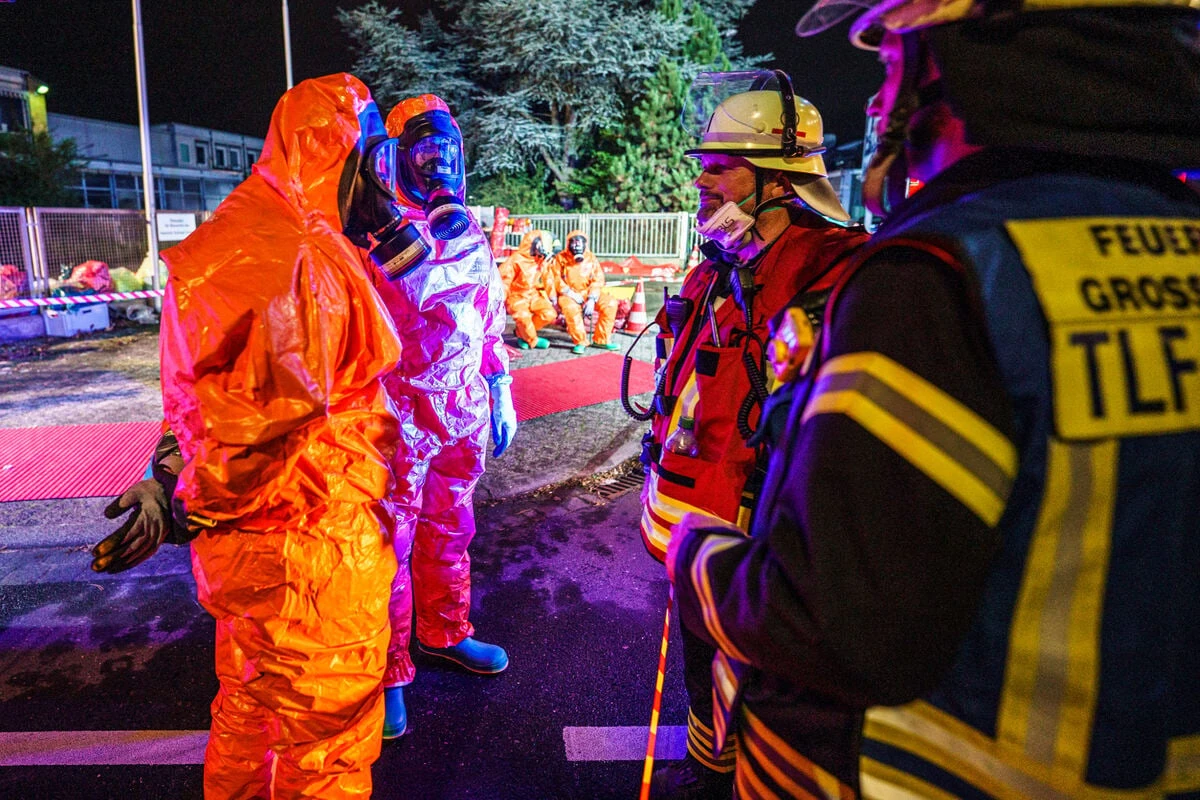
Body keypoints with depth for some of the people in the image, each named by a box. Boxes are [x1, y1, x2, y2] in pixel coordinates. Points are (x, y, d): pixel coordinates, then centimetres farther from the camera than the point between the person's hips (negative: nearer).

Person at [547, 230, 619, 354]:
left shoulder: (591, 258, 3)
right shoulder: (560, 258, -4)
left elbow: (598, 280, -3)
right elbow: (556, 279, -11)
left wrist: (591, 299, -18)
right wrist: (570, 293, -22)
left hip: (588, 293, 4)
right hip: (568, 295, -4)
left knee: (610, 303, -17)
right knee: (570, 307, -38)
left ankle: (600, 340, -7)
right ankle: (580, 342, -21)